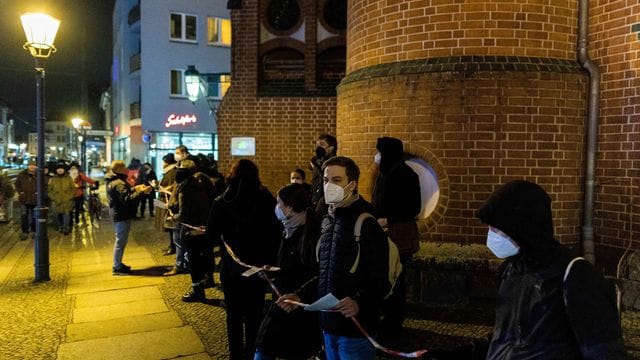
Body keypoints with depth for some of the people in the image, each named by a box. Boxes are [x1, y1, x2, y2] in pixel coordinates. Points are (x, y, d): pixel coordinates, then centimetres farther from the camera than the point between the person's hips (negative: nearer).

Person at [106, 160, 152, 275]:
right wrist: (141, 192, -29)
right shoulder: (119, 183, -21)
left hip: (119, 214, 11)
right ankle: (117, 267, 5)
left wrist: (134, 189, 10)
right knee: (120, 241, -2)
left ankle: (118, 264, 29)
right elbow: (127, 200, -29)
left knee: (120, 240, 19)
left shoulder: (113, 181, 11)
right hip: (122, 216, -11)